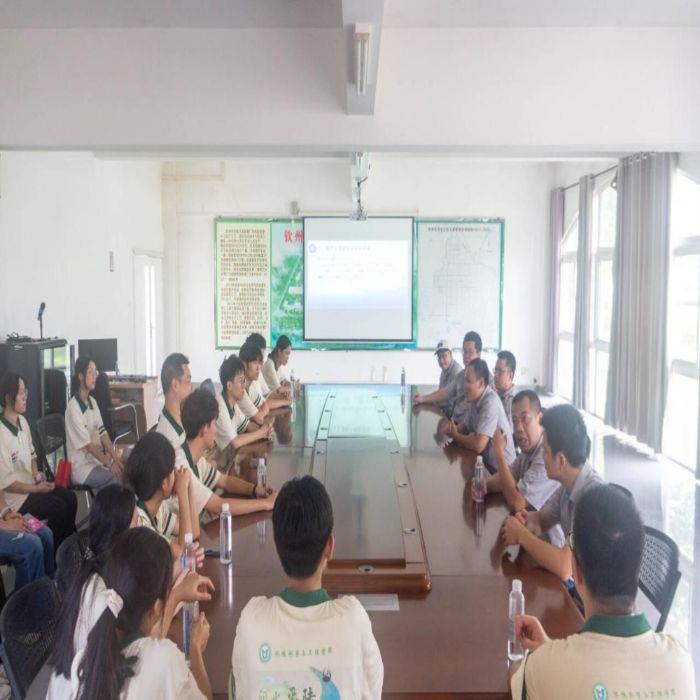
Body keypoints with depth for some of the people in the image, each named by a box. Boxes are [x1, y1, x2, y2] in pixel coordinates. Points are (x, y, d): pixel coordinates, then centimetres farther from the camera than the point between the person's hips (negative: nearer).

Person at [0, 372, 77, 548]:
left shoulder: (22, 421, 2)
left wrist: (36, 474, -2)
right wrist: (37, 488, -17)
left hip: (30, 483, 8)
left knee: (70, 498, -4)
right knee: (58, 507, -16)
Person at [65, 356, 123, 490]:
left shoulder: (92, 402, 9)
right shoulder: (73, 407, -16)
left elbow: (102, 433, 3)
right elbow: (87, 444, -18)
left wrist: (116, 460, -6)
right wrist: (109, 464, -19)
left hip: (96, 460, 7)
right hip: (81, 468, -7)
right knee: (119, 479, -24)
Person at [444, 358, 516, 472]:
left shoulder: (490, 403, -25)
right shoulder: (475, 399, 2)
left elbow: (478, 445, -30)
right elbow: (464, 427, 14)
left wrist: (454, 435, -13)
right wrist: (452, 430, -9)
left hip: (500, 468, -7)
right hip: (486, 460, 7)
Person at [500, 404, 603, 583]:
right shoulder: (569, 484, -3)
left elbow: (564, 567, -33)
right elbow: (541, 519, 14)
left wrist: (521, 535, -19)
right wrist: (528, 522, -9)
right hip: (573, 584, 6)